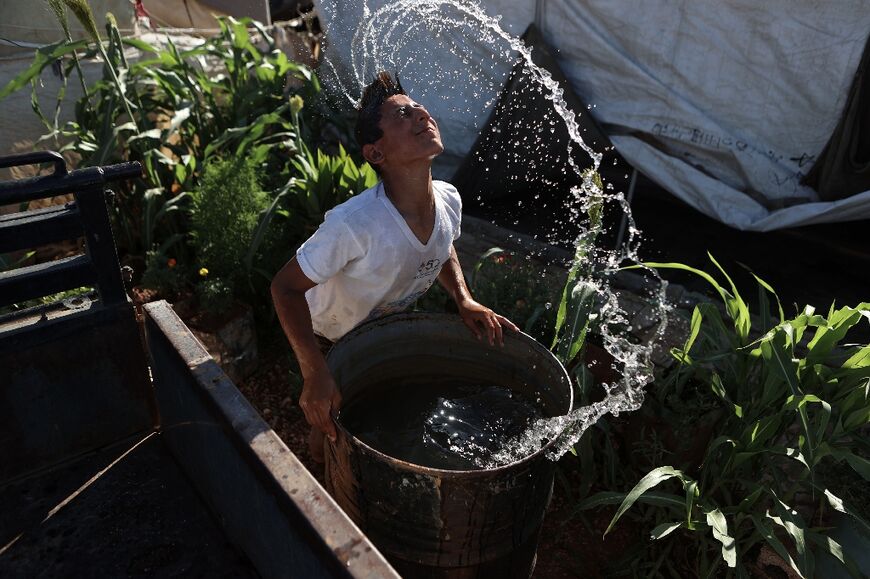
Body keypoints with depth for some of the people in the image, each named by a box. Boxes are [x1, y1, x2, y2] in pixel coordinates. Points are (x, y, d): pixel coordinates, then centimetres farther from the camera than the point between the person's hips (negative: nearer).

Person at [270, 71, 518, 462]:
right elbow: (286, 287, -32)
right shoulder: (355, 224, -42)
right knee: (331, 434, 11)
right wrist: (315, 375, -41)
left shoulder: (448, 201, -22)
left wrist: (465, 301, -15)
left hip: (389, 328, 5)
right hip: (330, 338, -5)